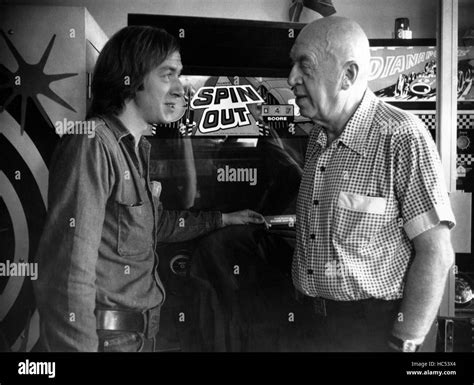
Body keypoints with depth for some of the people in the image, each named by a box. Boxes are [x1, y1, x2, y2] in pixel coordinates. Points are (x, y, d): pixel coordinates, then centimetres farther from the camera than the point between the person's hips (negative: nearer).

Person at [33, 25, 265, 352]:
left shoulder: (141, 149, 9)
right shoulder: (92, 143, -21)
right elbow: (68, 275, -26)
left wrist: (223, 219, 25)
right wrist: (77, 345, -26)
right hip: (105, 336, -9)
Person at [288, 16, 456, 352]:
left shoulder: (401, 137, -17)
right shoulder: (318, 138, 5)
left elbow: (435, 254, -18)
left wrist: (404, 343, -19)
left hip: (373, 324, -6)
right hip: (312, 321, 7)